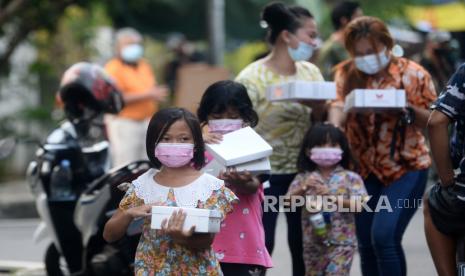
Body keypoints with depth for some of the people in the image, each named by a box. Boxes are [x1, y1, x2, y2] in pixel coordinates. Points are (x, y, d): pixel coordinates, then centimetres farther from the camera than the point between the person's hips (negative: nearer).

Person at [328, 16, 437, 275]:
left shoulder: (413, 74, -7)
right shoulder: (346, 74, 2)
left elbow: (433, 120, -3)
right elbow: (338, 106, -12)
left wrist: (407, 111, -22)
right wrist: (333, 129, -34)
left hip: (407, 168, -4)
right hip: (366, 169, 4)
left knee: (384, 235, -19)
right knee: (367, 245, 8)